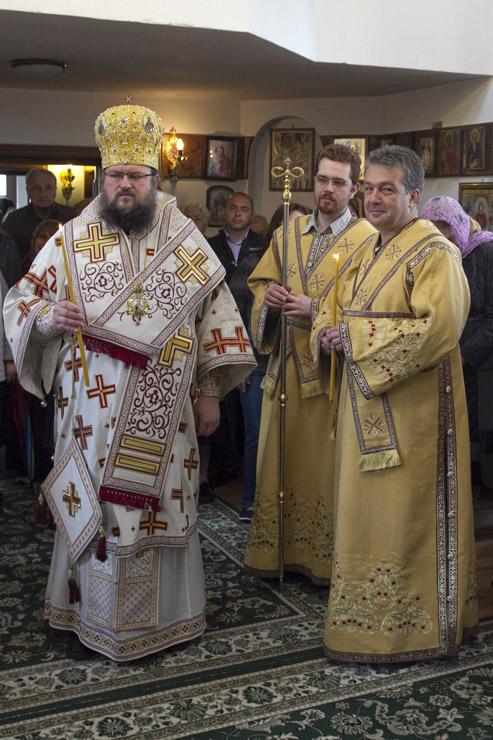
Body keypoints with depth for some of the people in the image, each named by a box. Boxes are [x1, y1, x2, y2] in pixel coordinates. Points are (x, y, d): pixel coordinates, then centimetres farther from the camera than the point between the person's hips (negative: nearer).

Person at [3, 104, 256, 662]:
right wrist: (47, 318, -19)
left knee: (163, 506, 9)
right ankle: (91, 617, 23)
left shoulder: (186, 242, 5)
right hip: (94, 412, -1)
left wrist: (209, 392, 3)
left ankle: (166, 615, 27)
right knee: (94, 509, 5)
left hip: (164, 413, 1)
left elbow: (215, 315, 7)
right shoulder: (72, 240, 2)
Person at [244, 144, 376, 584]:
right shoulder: (289, 233, 12)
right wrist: (269, 296, -6)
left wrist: (316, 309, -21)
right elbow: (261, 282, 17)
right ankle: (274, 553, 24)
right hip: (286, 365, 5)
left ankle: (324, 560, 16)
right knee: (279, 459, 10)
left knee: (325, 464, 2)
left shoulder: (367, 240, -5)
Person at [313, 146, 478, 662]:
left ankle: (409, 623, 14)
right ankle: (368, 614, 28)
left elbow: (439, 329, -23)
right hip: (367, 404, 9)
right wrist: (328, 330, -2)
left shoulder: (434, 253, -12)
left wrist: (357, 338, -20)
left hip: (412, 406, -9)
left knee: (404, 513, -1)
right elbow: (340, 307, 22)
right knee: (365, 506, 15)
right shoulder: (369, 252, 15)